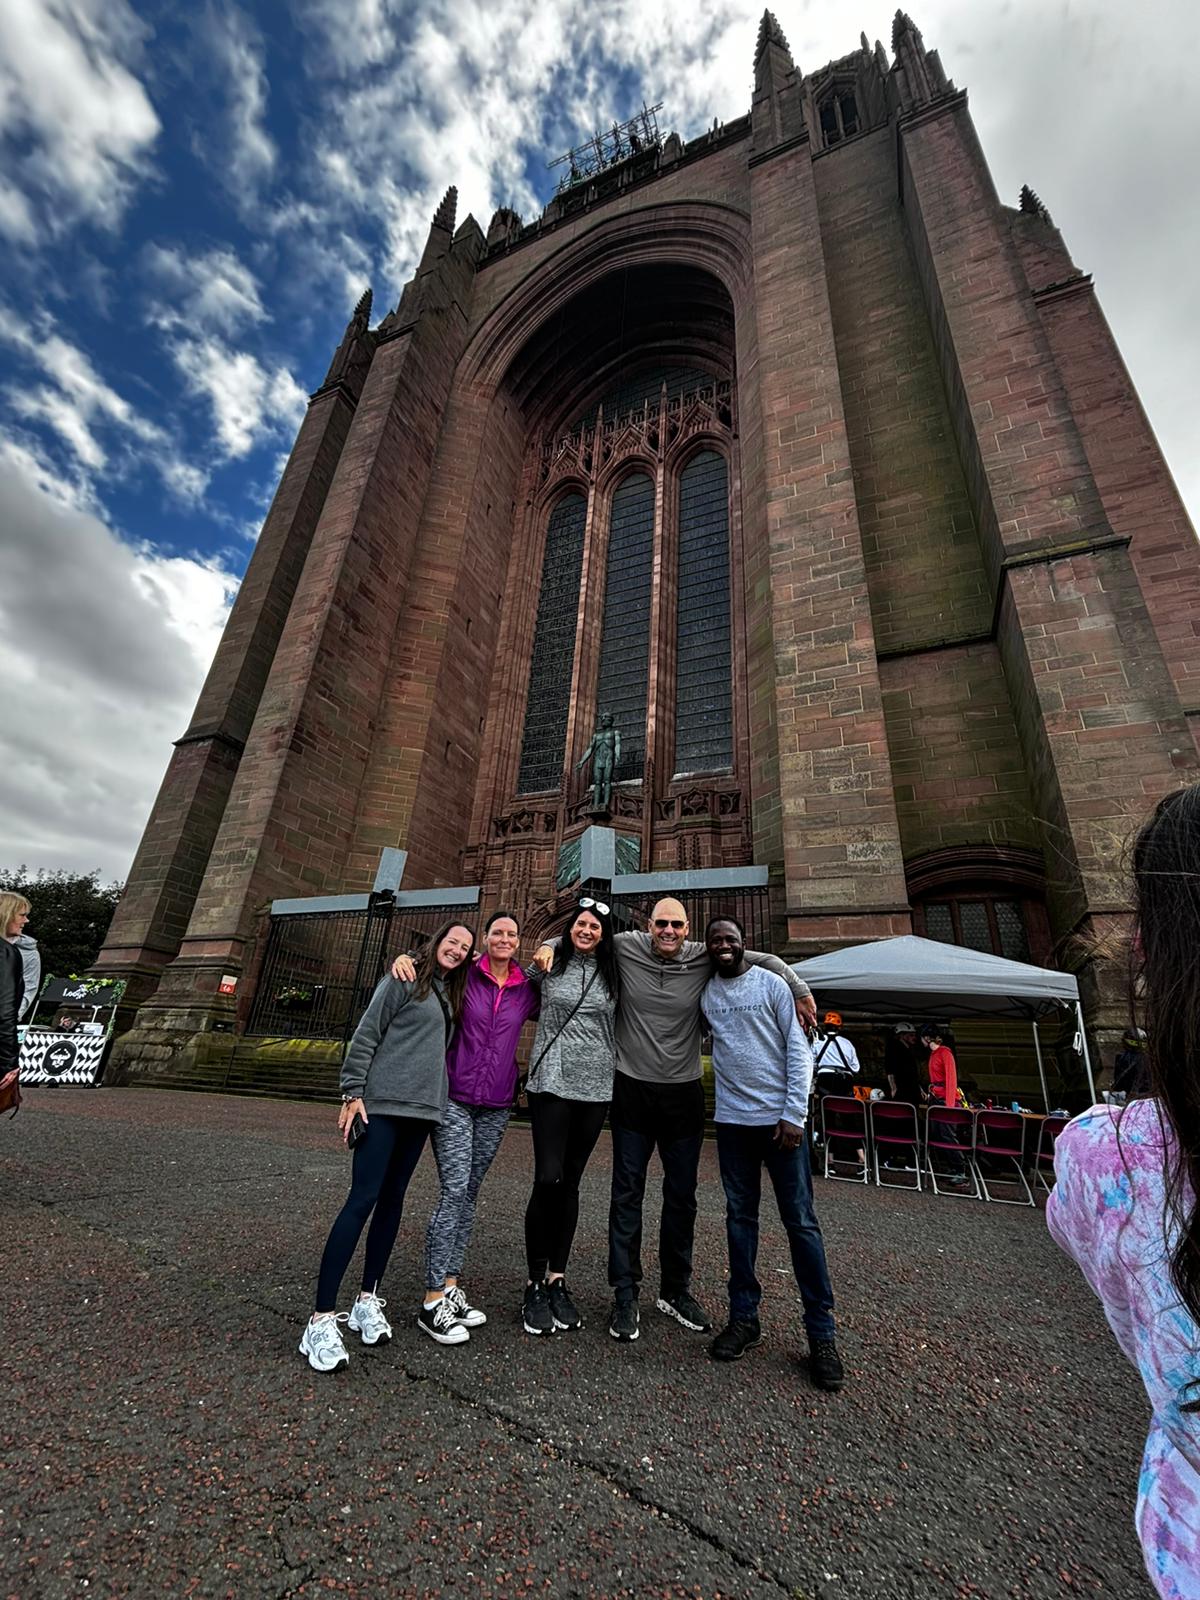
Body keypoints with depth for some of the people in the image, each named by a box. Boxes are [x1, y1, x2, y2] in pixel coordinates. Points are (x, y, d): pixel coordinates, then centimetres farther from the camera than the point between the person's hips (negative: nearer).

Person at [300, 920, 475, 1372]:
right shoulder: (405, 978, -5)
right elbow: (366, 1034, -8)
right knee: (363, 1199, -8)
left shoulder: (452, 994, 15)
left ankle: (368, 1300, 23)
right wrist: (353, 1092, -11)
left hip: (422, 1108, 7)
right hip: (383, 1103, -7)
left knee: (393, 1199, 12)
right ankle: (322, 1319, 0)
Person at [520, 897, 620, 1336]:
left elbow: (618, 1031, 15)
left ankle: (557, 1280, 24)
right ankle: (534, 1284, 12)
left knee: (570, 1184, 11)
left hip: (596, 1088, 2)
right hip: (552, 1084, -2)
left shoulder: (612, 974, 6)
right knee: (548, 1180, -6)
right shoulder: (550, 963, 1)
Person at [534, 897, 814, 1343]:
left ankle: (675, 1290, 33)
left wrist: (799, 990, -7)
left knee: (681, 1196, 15)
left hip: (684, 1095, 2)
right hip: (632, 1092, -1)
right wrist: (549, 945, -11)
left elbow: (762, 959, 0)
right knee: (627, 1194, 8)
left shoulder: (704, 958, -9)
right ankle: (625, 1295, 23)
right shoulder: (625, 948, -9)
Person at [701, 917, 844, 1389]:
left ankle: (822, 1333, 16)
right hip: (732, 1119, 3)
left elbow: (798, 1049, -5)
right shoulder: (704, 992, 5)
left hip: (779, 1117, -3)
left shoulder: (771, 984, -4)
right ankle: (744, 1318, 26)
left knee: (801, 1222, 3)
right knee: (740, 1217, 12)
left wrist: (794, 1114, -10)